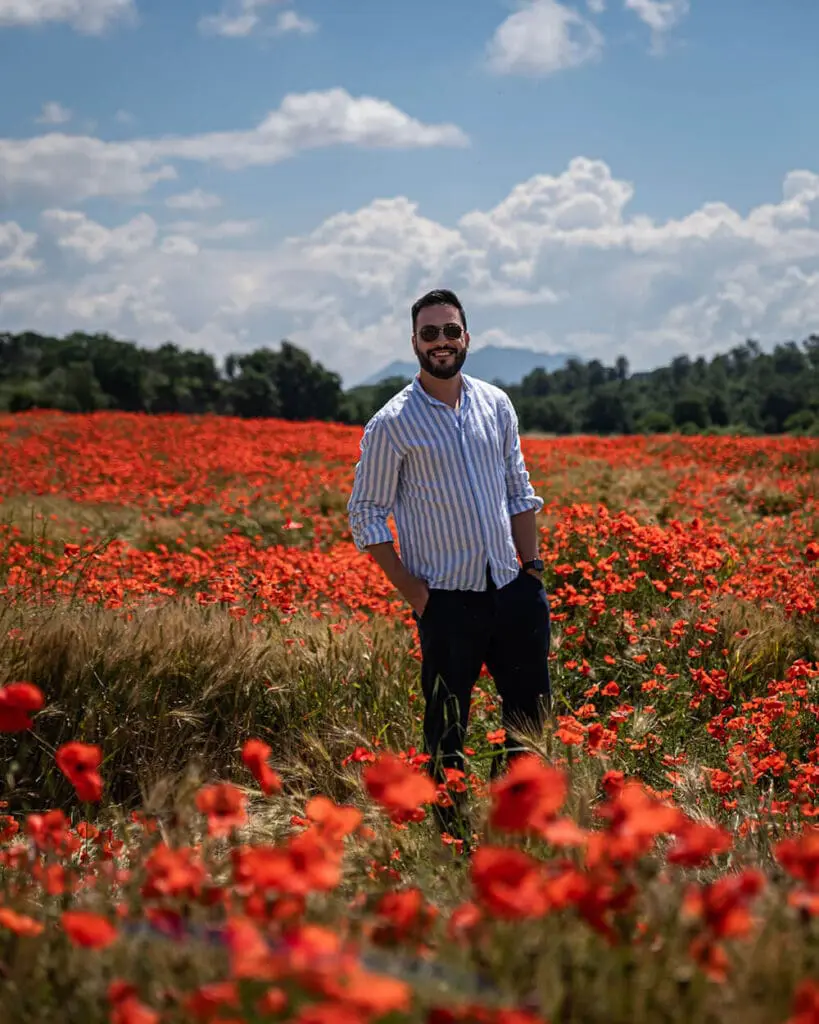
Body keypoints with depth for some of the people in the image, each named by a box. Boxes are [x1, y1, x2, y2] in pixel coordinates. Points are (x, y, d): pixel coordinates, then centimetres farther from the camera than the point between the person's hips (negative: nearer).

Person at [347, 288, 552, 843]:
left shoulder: (496, 404, 7)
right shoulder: (393, 423, -7)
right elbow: (366, 513, -3)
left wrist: (533, 566, 8)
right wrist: (411, 591, -8)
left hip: (511, 588, 5)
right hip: (447, 598, -5)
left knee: (533, 714, 10)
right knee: (447, 733, 2)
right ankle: (456, 839, 14)